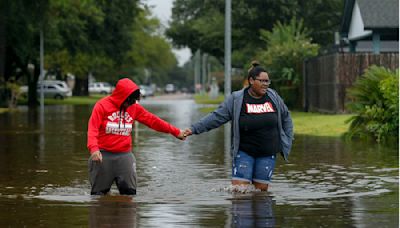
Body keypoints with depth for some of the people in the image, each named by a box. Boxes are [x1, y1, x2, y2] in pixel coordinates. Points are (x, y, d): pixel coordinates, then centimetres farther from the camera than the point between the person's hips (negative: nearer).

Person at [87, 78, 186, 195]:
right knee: (99, 191, 4)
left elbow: (152, 120, 11)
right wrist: (94, 149, -31)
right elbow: (93, 129, -15)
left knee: (129, 191, 0)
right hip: (103, 155, -3)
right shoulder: (102, 106, -8)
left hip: (125, 155, 4)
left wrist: (175, 132, 10)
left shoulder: (134, 107, 6)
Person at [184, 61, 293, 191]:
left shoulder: (273, 97, 3)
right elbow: (216, 117, -7)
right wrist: (194, 129, -15)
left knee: (261, 189, 3)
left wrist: (287, 142, 13)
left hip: (267, 153, 2)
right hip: (244, 152, -2)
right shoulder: (236, 99, -6)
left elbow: (286, 118, 16)